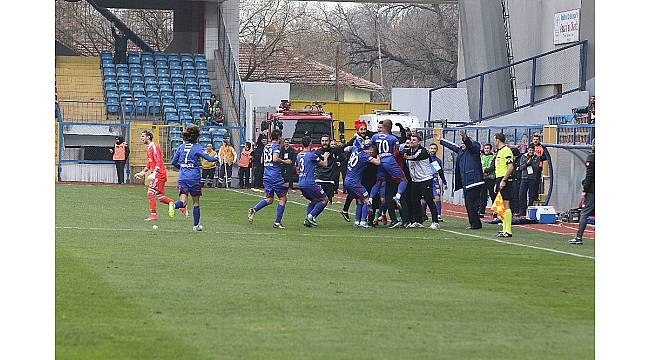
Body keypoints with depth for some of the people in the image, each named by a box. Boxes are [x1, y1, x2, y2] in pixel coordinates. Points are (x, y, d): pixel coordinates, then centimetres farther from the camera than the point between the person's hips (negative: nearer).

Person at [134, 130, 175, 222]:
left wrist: (154, 174, -29)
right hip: (159, 174, 10)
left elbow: (158, 162, -21)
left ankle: (153, 215, -9)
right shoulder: (149, 148, 17)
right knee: (160, 196, 10)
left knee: (150, 193, -11)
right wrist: (142, 173, 20)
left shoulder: (154, 147, -13)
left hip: (159, 173, -10)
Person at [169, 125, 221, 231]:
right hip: (194, 178, -3)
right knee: (196, 202, 12)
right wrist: (217, 159, 7)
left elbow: (174, 162, 13)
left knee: (183, 201, -5)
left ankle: (174, 205, -39)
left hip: (182, 177, 3)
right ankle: (196, 225, 19)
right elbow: (209, 158, -14)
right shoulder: (197, 148, -7)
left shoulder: (181, 147, 8)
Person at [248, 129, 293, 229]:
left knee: (269, 199, 13)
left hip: (267, 176, 7)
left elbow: (262, 161, 23)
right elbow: (275, 159, -23)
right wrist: (284, 161, -8)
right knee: (282, 198, 5)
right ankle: (277, 222, 2)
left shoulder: (266, 146, 15)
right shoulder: (276, 146, -8)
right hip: (276, 175, -7)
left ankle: (253, 210, -9)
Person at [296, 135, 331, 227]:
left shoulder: (299, 156, 10)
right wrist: (325, 157, 20)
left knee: (313, 200, 25)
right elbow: (324, 165, 1)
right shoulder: (312, 155, -12)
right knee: (324, 199, 6)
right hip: (310, 183, -8)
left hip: (301, 184, 8)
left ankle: (307, 218, 9)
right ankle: (311, 216, -7)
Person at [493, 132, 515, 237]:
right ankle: (505, 229, 14)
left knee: (506, 205, -10)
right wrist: (497, 183, 24)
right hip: (500, 180, 10)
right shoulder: (499, 151, 20)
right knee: (502, 206, 11)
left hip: (505, 181, -10)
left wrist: (503, 180, -22)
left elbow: (511, 167, -19)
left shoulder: (506, 151, -11)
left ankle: (508, 231, -11)